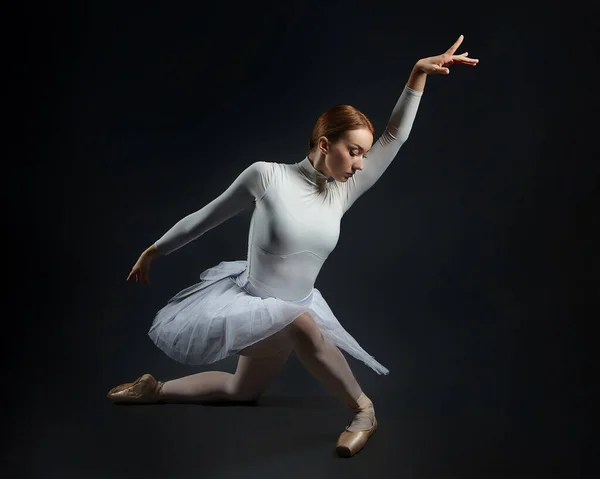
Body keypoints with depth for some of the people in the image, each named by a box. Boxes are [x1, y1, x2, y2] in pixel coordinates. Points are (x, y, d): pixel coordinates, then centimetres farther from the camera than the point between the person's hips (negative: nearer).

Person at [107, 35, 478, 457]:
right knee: (301, 324, -39)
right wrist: (155, 250, 3)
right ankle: (363, 408, -22)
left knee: (243, 392, 23)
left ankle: (157, 390, 41)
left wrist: (419, 73, -14)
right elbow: (208, 216, -7)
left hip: (291, 307, 6)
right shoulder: (267, 175, -20)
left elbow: (394, 138, -8)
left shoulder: (341, 193, -6)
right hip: (247, 301, -6)